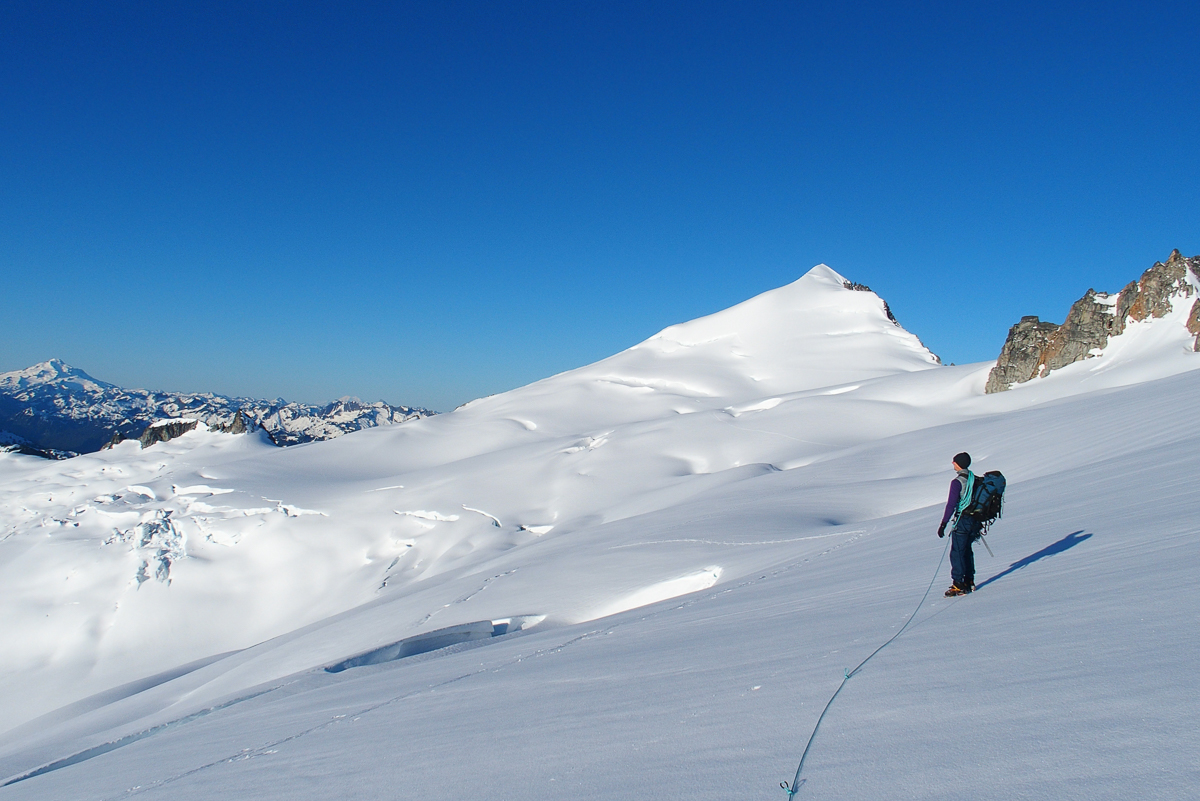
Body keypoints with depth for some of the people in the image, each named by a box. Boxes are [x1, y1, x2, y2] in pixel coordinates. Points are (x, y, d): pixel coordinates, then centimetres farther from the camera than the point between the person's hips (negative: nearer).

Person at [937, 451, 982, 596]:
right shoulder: (975, 479, 7)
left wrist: (943, 524, -16)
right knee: (966, 549, 20)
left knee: (957, 552, -2)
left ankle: (959, 585, -3)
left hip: (962, 520, -8)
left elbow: (951, 504, -19)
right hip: (975, 519, 8)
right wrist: (978, 520, 27)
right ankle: (969, 581, 25)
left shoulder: (957, 482, -16)